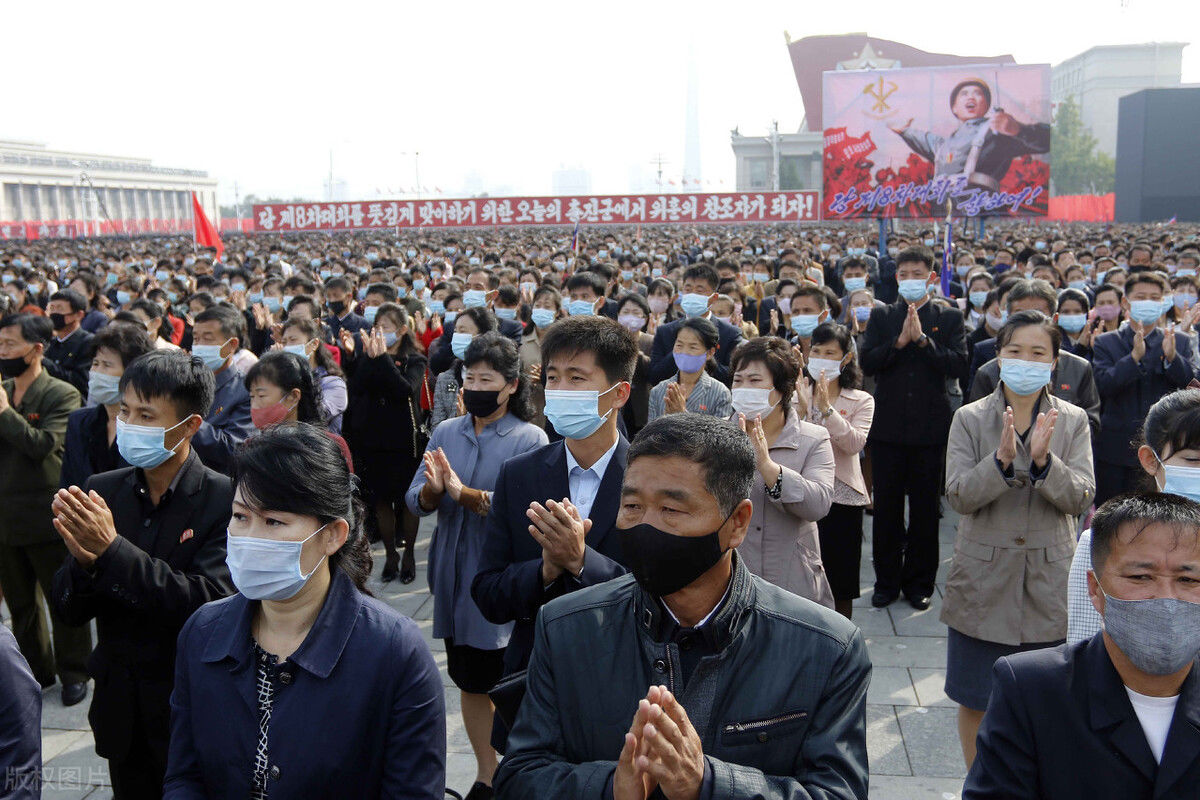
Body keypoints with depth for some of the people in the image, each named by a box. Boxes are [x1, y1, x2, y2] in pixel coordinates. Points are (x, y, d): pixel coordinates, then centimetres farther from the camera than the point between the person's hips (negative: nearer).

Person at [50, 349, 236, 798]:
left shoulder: (225, 500, -17)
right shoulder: (100, 492, -2)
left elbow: (211, 604, -26)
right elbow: (71, 612, -1)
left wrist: (112, 549, -29)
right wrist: (83, 561, -23)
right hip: (121, 711, 5)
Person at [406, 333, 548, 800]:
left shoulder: (531, 439, -8)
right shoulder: (446, 433, 6)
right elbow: (416, 501, 0)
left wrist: (464, 493, -28)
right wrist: (432, 489, -22)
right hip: (455, 579, 5)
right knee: (470, 681, 16)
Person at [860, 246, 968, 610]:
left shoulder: (949, 318, 3)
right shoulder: (881, 317, 7)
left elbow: (959, 365, -10)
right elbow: (867, 362, -6)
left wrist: (922, 339, -17)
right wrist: (899, 340, -17)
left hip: (929, 428, -1)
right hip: (888, 426, 1)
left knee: (924, 509, 8)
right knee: (886, 508, 8)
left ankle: (919, 583, 21)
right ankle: (887, 581, 21)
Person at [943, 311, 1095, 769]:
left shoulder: (1073, 421, 2)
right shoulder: (969, 419, -2)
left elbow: (1081, 499, -7)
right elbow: (958, 497, -11)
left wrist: (1044, 461, -24)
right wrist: (1002, 460, -26)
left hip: (1049, 582, 1)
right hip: (984, 580, -1)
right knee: (975, 702, 10)